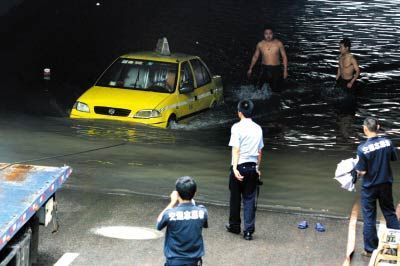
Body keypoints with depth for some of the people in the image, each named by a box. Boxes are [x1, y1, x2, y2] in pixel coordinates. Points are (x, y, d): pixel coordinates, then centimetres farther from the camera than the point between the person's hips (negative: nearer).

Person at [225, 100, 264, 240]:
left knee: (235, 198, 13)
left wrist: (235, 168, -20)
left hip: (239, 166, -4)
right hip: (252, 167, 4)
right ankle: (248, 231, 2)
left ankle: (234, 226, 27)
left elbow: (236, 149, -16)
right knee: (249, 199, 6)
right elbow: (259, 151, 13)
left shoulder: (237, 127, -9)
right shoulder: (258, 128, 7)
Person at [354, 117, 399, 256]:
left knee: (369, 218, 9)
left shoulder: (362, 148, -23)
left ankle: (370, 249, 18)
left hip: (369, 187, -3)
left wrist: (357, 170, 2)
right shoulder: (387, 142, -12)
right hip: (386, 184, 3)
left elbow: (362, 172, -18)